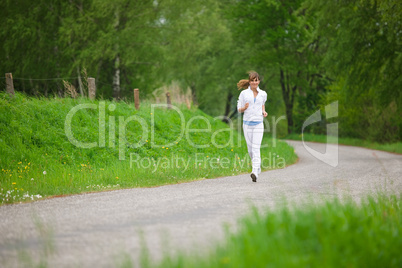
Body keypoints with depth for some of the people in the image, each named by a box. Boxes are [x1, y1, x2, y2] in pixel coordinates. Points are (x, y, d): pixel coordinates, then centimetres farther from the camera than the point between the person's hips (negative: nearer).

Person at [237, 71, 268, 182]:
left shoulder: (263, 94, 8)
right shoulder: (244, 93, 2)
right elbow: (239, 109, 6)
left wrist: (264, 112, 6)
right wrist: (244, 108, -17)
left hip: (258, 123, -1)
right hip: (247, 123, 1)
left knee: (256, 148, -13)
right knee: (250, 148, 6)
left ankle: (255, 172, -21)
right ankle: (258, 167, 31)